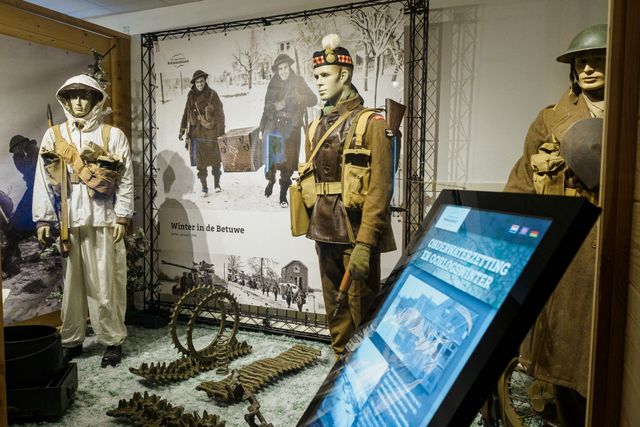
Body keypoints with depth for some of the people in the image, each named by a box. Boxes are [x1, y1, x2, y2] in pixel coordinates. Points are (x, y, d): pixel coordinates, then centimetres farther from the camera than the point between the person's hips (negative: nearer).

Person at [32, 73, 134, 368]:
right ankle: (71, 341, 23)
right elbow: (44, 180, 8)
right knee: (71, 283, 9)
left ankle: (113, 340, 13)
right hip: (67, 222, 3)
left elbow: (126, 179, 0)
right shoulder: (53, 136, 10)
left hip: (103, 221, -2)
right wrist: (43, 220, 2)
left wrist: (121, 217, -6)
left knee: (105, 285, 1)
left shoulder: (113, 135, 3)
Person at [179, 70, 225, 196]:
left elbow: (219, 115, -7)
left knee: (215, 160, 9)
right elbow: (186, 114, 12)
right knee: (200, 163, 3)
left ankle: (217, 185, 27)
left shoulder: (212, 95, -6)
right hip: (196, 133, 2)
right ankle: (204, 188, 13)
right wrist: (182, 130, 8)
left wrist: (221, 133, -11)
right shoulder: (191, 96, 4)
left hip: (211, 133, -2)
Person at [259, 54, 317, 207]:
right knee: (271, 159, 2)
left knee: (288, 162, -1)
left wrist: (295, 97, -20)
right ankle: (270, 181, 32)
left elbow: (313, 100, -6)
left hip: (291, 128, -2)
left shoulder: (298, 82, 1)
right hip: (273, 127, 2)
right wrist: (262, 128, 11)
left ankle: (283, 195, 10)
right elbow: (267, 107, 14)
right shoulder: (273, 84, 7)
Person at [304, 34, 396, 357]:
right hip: (324, 232, 6)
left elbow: (379, 189, -15)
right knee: (334, 305, 16)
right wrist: (314, 227, 14)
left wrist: (365, 243, -21)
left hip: (356, 233, -6)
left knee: (362, 307, 3)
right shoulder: (316, 128, 13)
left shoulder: (371, 123, -7)